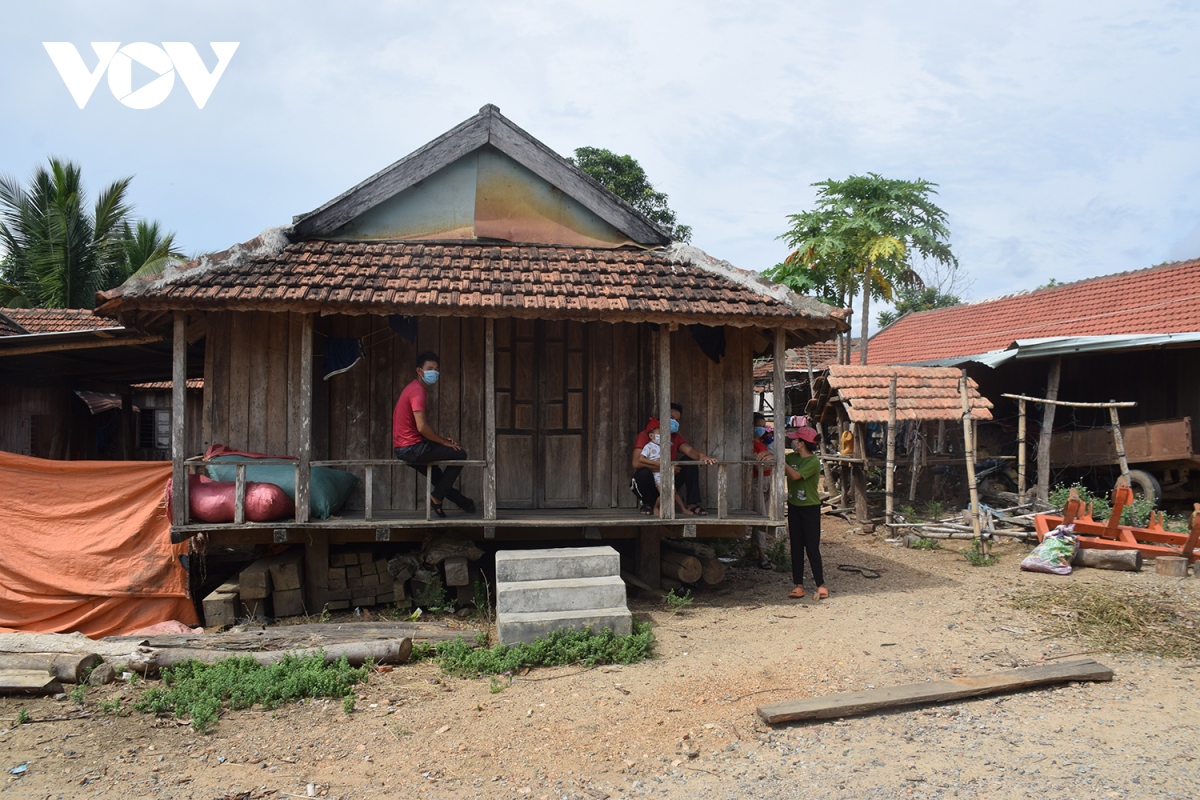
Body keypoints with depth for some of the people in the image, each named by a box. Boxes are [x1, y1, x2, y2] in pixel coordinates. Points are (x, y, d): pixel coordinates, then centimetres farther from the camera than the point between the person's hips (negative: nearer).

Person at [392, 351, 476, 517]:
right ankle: (437, 496, 3)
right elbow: (422, 427, -25)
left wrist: (441, 439, 7)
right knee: (460, 454, -3)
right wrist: (444, 442, -11)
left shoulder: (413, 388, 15)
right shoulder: (417, 390, -17)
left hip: (404, 449, 11)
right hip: (412, 448, -11)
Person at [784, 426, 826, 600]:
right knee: (796, 547, 8)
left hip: (810, 508, -7)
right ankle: (798, 585, 13)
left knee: (812, 548, -3)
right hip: (794, 507, 7)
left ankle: (821, 584, 8)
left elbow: (795, 475, -25)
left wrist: (782, 461, -17)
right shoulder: (792, 457, 5)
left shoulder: (813, 461, -16)